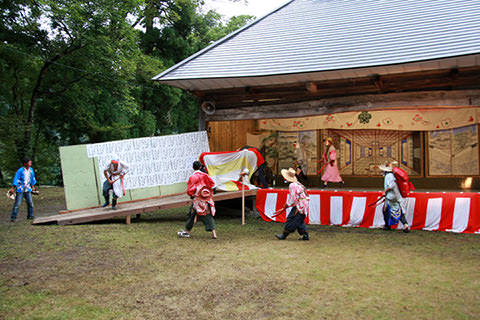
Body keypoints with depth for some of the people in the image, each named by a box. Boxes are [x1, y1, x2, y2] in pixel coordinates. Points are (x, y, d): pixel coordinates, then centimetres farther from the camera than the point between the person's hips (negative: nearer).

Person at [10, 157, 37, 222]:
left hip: (27, 189, 5)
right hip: (20, 189, -5)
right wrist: (12, 188, -21)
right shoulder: (20, 171, -14)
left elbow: (32, 178, 17)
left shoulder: (31, 170, 4)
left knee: (30, 203, 1)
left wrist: (33, 187, 24)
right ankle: (13, 217, 1)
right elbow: (15, 179, -15)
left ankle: (30, 216, 13)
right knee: (17, 204, -6)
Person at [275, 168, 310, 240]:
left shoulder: (292, 185, -16)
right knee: (300, 221, 17)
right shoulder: (298, 184, 14)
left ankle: (284, 235, 6)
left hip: (299, 207, -9)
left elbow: (292, 199, -18)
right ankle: (305, 235, 17)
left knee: (291, 220, -1)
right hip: (304, 205, 9)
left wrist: (286, 205, -5)